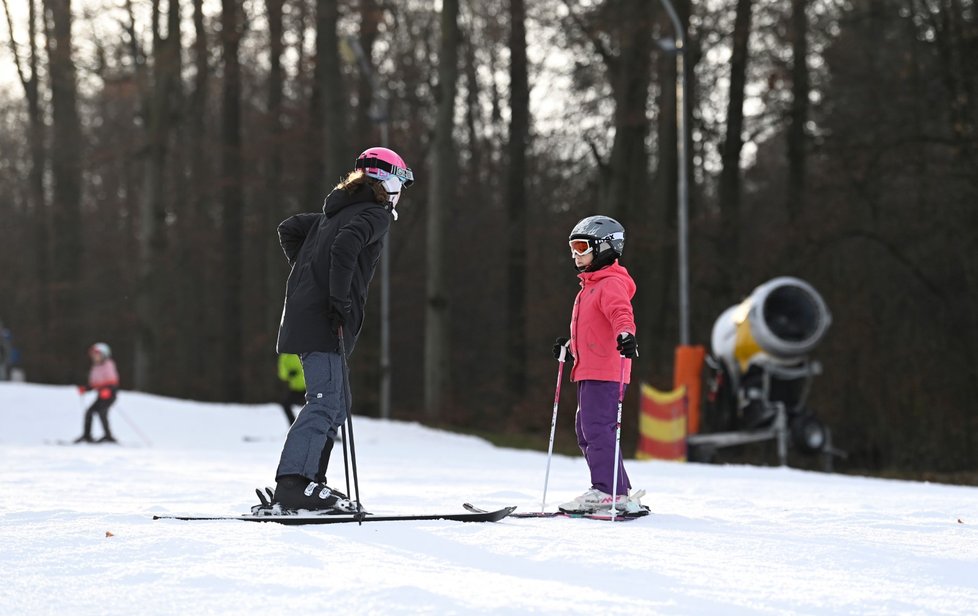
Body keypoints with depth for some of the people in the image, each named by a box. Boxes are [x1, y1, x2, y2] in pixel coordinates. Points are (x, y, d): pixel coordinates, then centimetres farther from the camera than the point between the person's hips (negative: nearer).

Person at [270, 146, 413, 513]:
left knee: (336, 406, 14)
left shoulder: (336, 212, 23)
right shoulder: (376, 214, -4)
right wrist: (340, 302, -21)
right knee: (325, 403, -15)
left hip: (304, 313, 9)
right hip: (323, 321, -9)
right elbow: (345, 246, -23)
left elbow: (289, 229, 27)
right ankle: (293, 485, -24)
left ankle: (308, 483, 13)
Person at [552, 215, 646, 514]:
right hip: (588, 371, 11)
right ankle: (619, 492, 17)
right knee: (585, 429, 13)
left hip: (606, 370, -11)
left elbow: (620, 313, -29)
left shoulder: (612, 284, -9)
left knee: (597, 428, -14)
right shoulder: (589, 286, 23)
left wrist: (626, 334, -46)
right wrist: (570, 346, 39)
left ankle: (606, 492, -14)